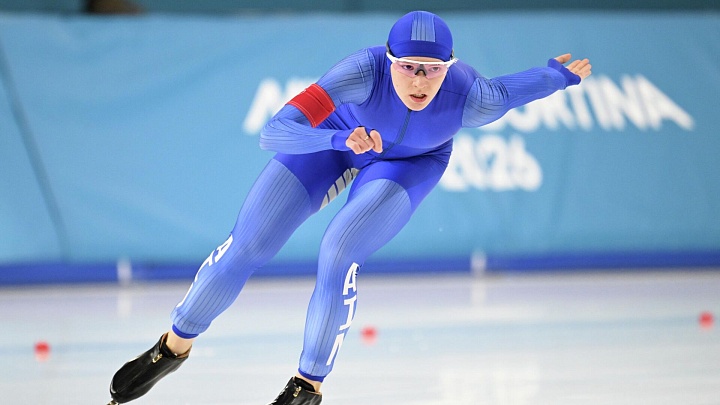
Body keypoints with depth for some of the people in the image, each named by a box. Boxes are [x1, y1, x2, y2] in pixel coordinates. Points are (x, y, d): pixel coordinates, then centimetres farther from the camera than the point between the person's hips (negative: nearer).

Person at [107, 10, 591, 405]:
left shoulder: (470, 98, -37)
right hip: (336, 137, 0)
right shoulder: (364, 70, -43)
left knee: (339, 253, -23)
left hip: (412, 161, 0)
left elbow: (504, 90, -10)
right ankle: (174, 347, 24)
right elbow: (273, 134, -49)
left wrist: (561, 74, 8)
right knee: (245, 247, -1)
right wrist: (341, 139, -66)